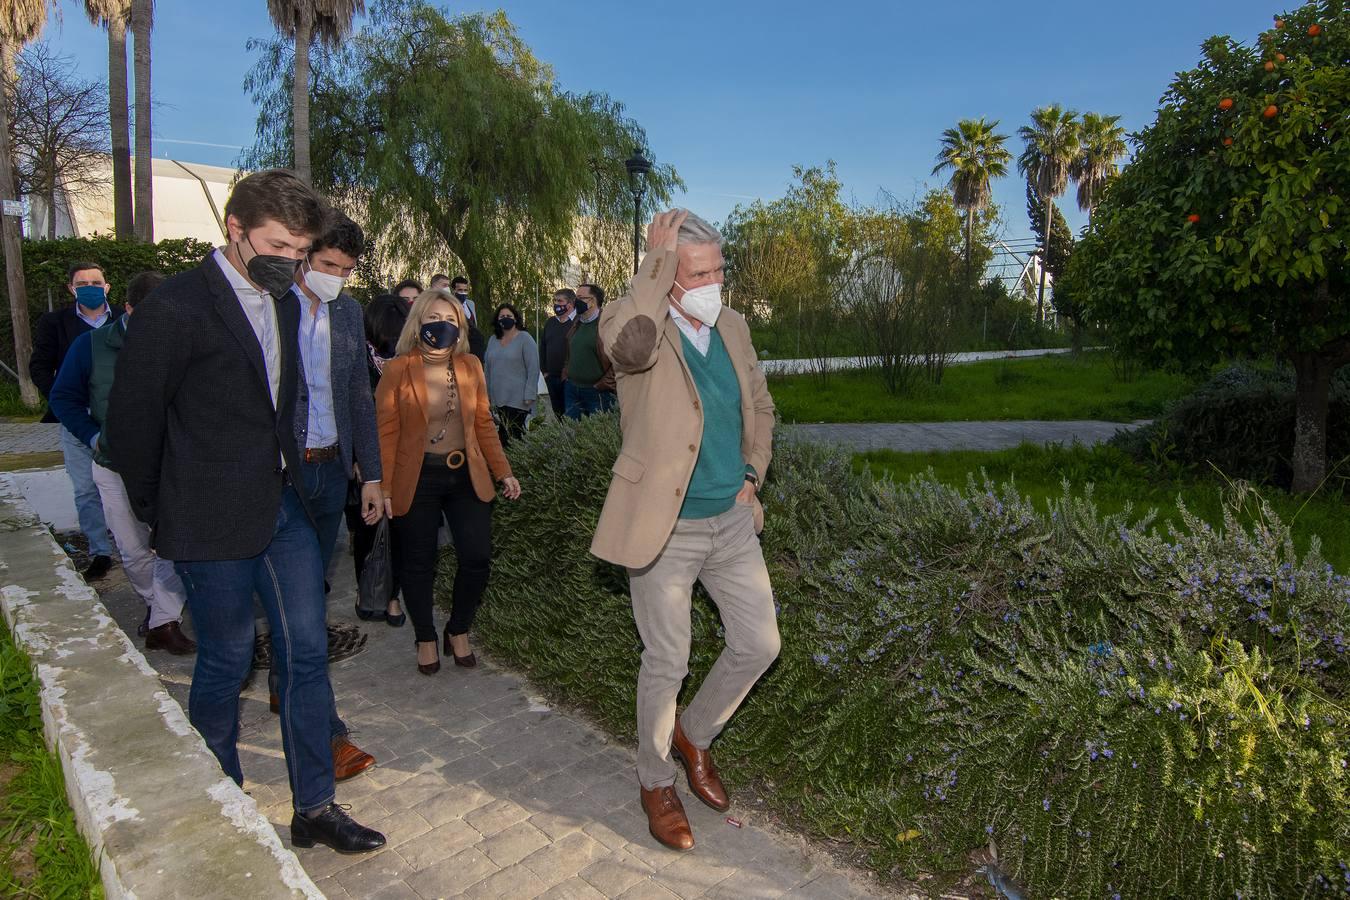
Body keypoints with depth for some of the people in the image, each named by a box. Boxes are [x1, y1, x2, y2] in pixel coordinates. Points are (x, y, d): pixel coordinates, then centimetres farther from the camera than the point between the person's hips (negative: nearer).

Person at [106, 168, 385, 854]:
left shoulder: (285, 303, 10)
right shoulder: (176, 307, -12)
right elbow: (132, 419, -7)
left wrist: (288, 478, 13)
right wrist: (159, 513, 0)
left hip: (283, 507, 6)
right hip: (214, 522, -6)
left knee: (307, 651, 8)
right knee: (225, 662, 8)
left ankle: (314, 808, 22)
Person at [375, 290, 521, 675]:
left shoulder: (471, 366, 3)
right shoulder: (397, 371, -8)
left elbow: (484, 424, 9)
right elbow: (386, 434, -7)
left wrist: (503, 472, 5)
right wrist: (384, 489, -10)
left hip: (467, 475, 3)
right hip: (417, 480, -3)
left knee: (478, 557, -1)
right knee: (418, 564, 8)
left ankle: (458, 632, 24)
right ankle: (426, 639, 30)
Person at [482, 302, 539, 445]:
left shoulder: (525, 338, -6)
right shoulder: (493, 339, 10)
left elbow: (533, 368, -10)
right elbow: (487, 367, 16)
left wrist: (529, 395, -15)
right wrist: (487, 392, 13)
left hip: (518, 398, -5)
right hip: (498, 397, 6)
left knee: (508, 436, -8)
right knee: (506, 432, 11)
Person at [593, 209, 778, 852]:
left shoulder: (733, 327, 6)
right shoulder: (642, 328, -14)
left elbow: (760, 405, 20)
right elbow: (628, 343, -41)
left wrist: (753, 474, 9)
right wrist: (658, 256, -28)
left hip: (733, 521, 6)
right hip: (664, 530, -6)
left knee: (759, 644, 12)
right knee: (667, 665, 7)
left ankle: (694, 736, 39)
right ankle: (656, 783, 33)